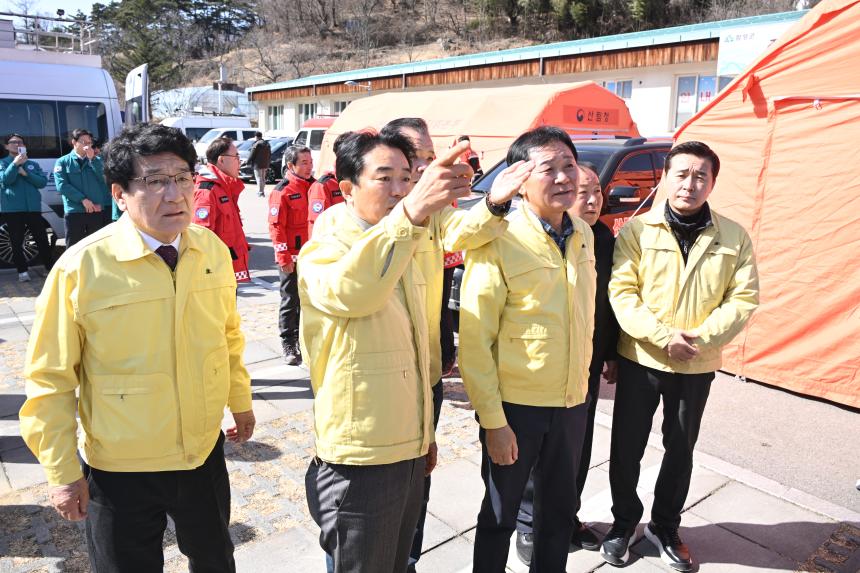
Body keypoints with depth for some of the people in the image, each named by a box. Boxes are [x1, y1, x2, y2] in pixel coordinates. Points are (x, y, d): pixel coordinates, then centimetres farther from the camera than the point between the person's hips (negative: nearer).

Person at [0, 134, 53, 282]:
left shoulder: (32, 164, 13)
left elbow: (43, 182, 1)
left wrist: (26, 173, -10)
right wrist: (15, 164, -18)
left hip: (33, 208, 1)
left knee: (42, 240, 2)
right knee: (16, 242, 2)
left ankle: (51, 268, 10)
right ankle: (22, 271, 8)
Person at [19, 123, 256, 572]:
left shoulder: (212, 249, -7)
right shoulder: (81, 267, -19)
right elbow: (51, 380, -10)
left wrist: (240, 399, 16)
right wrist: (62, 472, -6)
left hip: (204, 451, 4)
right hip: (119, 470, -3)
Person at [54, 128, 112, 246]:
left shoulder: (97, 160, 13)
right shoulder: (63, 162, 6)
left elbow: (105, 179, -4)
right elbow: (62, 185, -5)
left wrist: (92, 159, -11)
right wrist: (83, 200, -14)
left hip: (97, 211, 2)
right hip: (74, 212, -2)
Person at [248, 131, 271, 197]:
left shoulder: (256, 144, -13)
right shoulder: (267, 144, 12)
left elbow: (252, 155, -13)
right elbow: (270, 155, 17)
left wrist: (248, 161, 1)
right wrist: (268, 163, 23)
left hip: (258, 165, -7)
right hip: (265, 165, 7)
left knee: (259, 179, -4)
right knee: (263, 179, 15)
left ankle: (260, 192, -7)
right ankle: (262, 191, 21)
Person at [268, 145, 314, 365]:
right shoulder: (282, 191, -11)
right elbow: (276, 226, -14)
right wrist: (284, 256, -17)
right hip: (292, 257, -6)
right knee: (290, 301, 5)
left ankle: (301, 340, 30)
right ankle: (288, 346, 16)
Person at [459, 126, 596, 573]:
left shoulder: (583, 234, 2)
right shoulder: (499, 242, -19)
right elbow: (474, 341, -17)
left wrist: (580, 384, 13)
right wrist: (492, 421, -16)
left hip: (572, 403, 6)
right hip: (516, 407, -6)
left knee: (560, 510, 24)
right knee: (500, 516, 15)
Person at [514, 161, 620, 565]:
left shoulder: (604, 238, 6)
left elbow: (610, 300, 13)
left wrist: (611, 354, 15)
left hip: (588, 365, 6)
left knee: (579, 447, 18)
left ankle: (568, 517, 38)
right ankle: (529, 525, 28)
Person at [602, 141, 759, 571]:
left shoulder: (734, 237, 0)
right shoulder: (637, 230, -6)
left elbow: (744, 298, -3)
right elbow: (621, 292, -12)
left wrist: (701, 337, -17)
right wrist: (663, 335, -23)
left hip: (697, 366, 2)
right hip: (640, 359, -2)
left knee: (681, 450, 16)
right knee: (626, 447, 9)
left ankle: (665, 527, 37)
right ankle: (624, 522, 32)